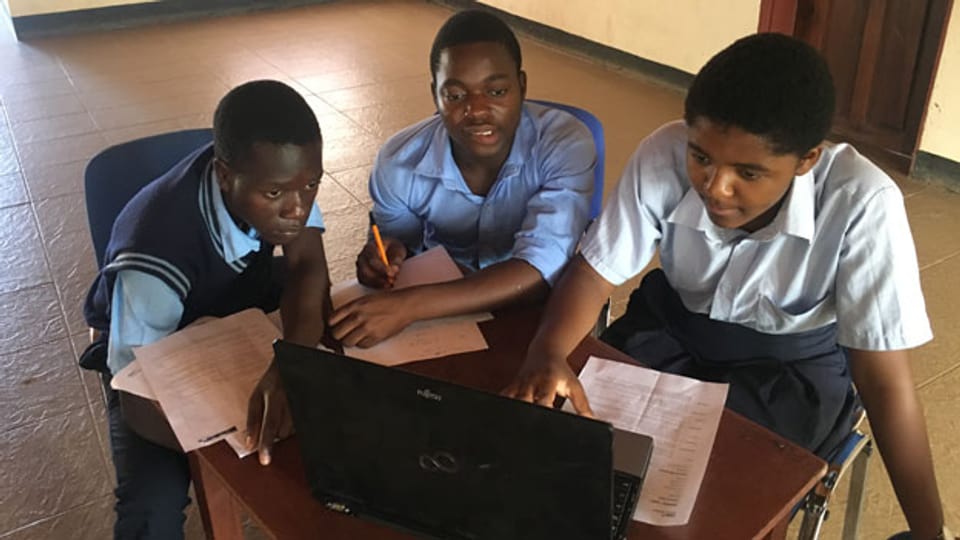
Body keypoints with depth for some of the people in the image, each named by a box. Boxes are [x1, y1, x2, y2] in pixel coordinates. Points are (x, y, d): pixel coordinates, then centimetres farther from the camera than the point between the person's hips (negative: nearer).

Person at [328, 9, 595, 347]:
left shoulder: (565, 144, -22)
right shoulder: (399, 163, -14)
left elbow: (542, 270, -32)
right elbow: (406, 253, 4)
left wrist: (411, 305, -41)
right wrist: (390, 257, -21)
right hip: (440, 317, 2)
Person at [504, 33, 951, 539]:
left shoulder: (861, 202, -30)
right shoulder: (663, 154, -25)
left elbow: (884, 380, -23)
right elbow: (594, 273, -15)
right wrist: (548, 353, -35)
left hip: (791, 363, -2)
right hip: (671, 325, 3)